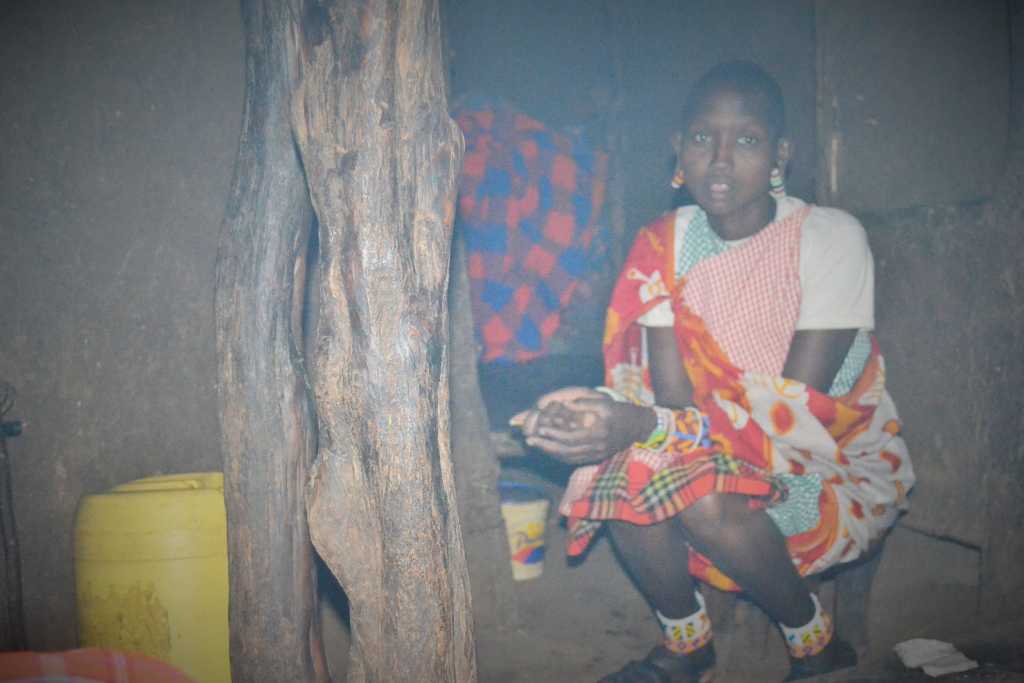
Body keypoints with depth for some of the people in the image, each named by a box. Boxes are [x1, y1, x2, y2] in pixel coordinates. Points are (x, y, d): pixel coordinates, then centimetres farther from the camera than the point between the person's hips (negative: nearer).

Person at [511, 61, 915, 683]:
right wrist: (600, 413, -36)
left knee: (704, 497, -31)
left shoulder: (831, 237, -18)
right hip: (716, 454, 4)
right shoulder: (665, 245, -5)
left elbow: (799, 412, -25)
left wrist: (643, 425, -38)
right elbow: (674, 398, -11)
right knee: (626, 473, -25)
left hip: (845, 466, -4)